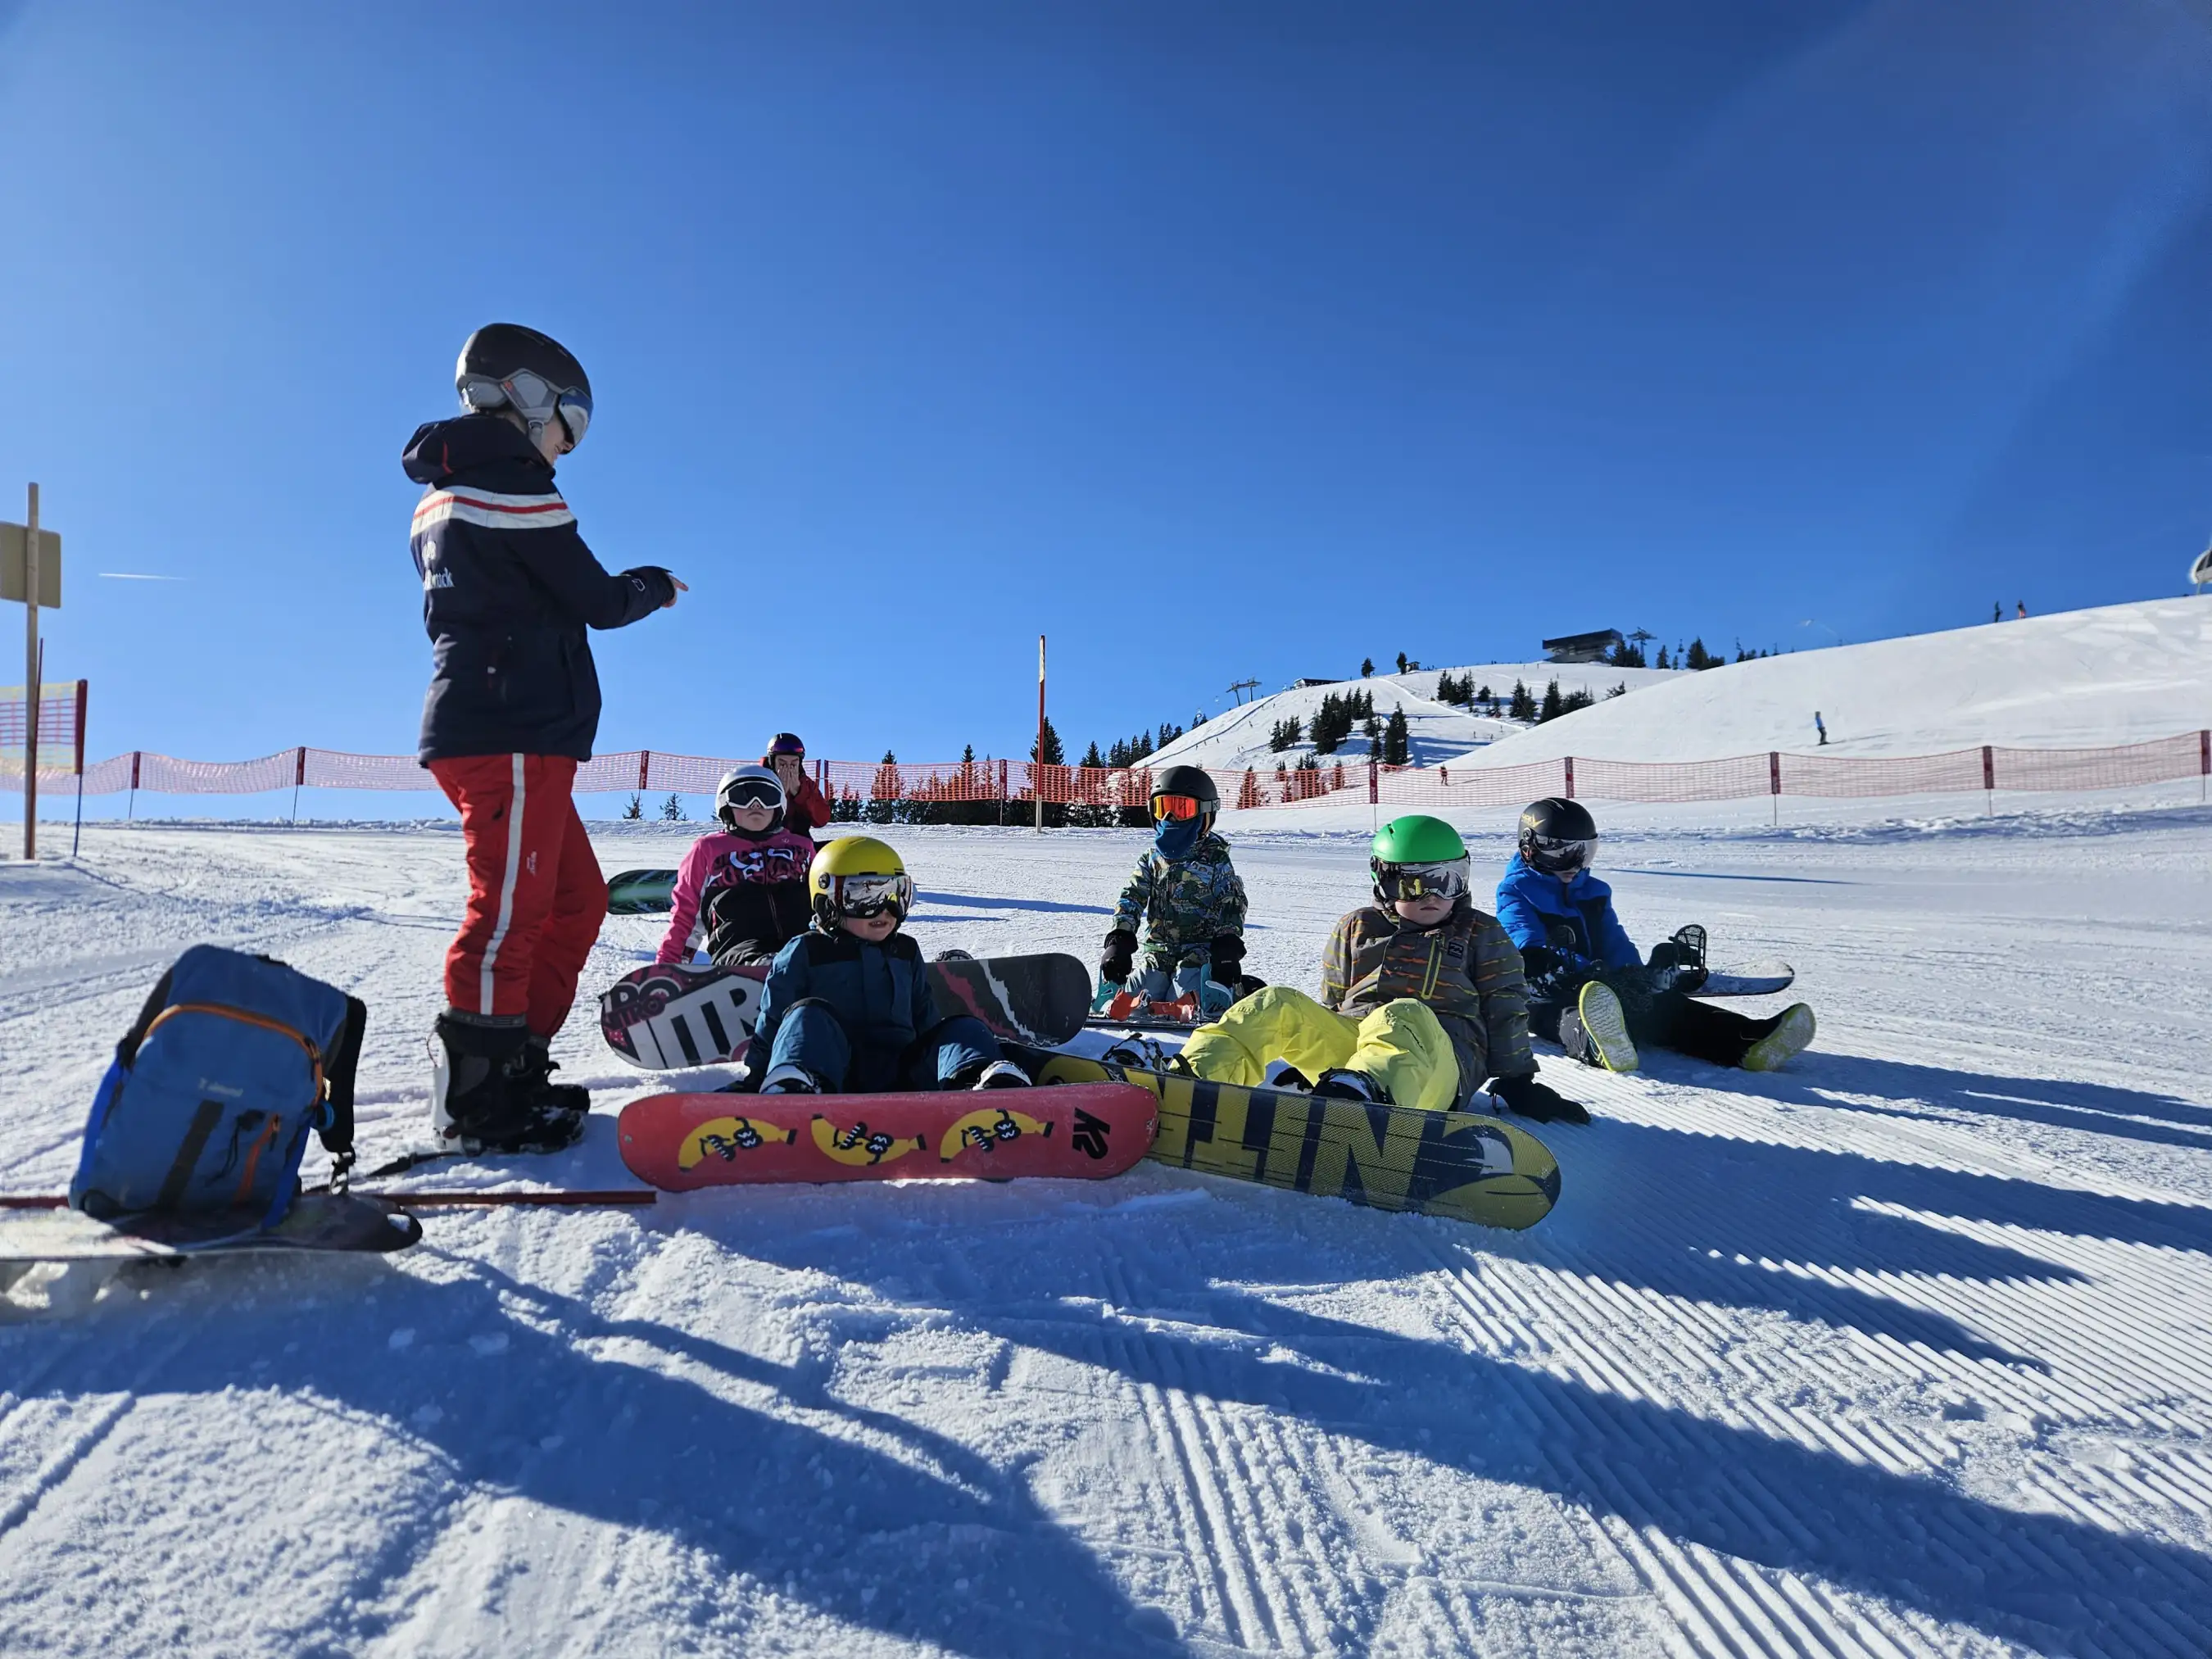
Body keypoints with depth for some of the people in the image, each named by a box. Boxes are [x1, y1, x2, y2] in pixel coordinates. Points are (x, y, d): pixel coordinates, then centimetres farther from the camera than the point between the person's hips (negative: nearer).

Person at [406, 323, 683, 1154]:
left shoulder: (438, 499, 23)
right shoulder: (512, 485, -8)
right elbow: (599, 601, -7)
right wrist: (654, 585, 12)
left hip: (474, 727, 10)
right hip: (515, 734, -10)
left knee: (576, 898, 13)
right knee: (512, 909, -9)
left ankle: (510, 1069, 17)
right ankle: (478, 1100, -4)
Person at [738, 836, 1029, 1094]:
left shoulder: (906, 952, 22)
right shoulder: (805, 953, 9)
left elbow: (925, 1018, 27)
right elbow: (771, 1022, 9)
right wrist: (755, 1075, 3)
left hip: (900, 1073, 4)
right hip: (836, 1074, -3)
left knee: (964, 1028, -17)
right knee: (808, 1015, -30)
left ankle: (982, 1079, -52)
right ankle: (792, 1091, -60)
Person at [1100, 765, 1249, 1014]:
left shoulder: (1216, 858, 3)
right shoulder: (1152, 858, 13)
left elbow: (1232, 904, -2)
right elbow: (1131, 899, 6)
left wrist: (1228, 950, -15)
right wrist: (1119, 940, -9)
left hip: (1200, 949, -4)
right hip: (1157, 950, 4)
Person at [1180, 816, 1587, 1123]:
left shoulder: (1481, 934, 20)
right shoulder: (1355, 930, 23)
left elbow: (1505, 1010, 17)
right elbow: (1331, 1005, 26)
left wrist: (1518, 1081, 12)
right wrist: (1304, 1056, 17)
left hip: (1435, 1064, -3)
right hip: (1348, 1044, 3)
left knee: (1403, 1016, -39)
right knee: (1279, 1005, -24)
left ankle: (1355, 1090, -72)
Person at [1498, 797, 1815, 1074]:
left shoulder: (1592, 891, 24)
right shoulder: (1516, 892, 2)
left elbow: (1615, 943, 18)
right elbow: (1531, 950, -13)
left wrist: (1635, 975, -6)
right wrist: (1584, 972, -27)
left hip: (1604, 986, 7)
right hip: (1548, 999, -7)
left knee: (1662, 1004, -21)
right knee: (1571, 1017, -43)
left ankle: (1748, 1042, -43)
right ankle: (1597, 1044, -80)